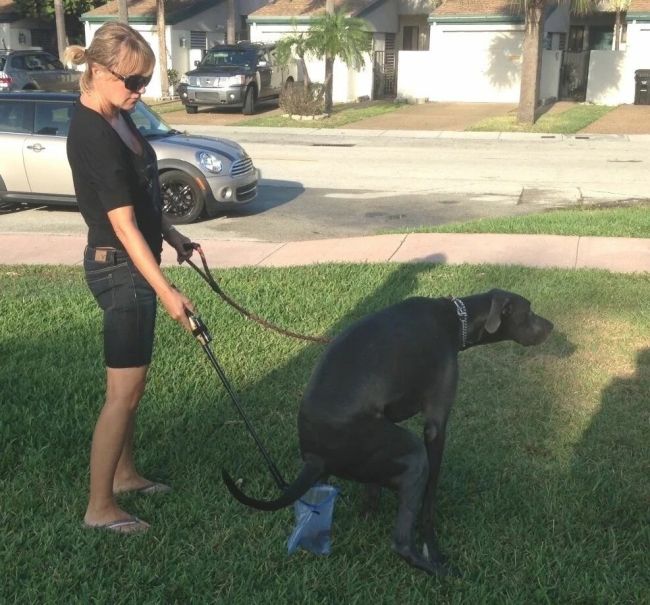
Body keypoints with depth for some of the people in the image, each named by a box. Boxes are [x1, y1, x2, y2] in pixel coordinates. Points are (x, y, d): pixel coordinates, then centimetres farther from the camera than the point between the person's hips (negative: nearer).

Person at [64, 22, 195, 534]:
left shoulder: (115, 116, 6)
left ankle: (124, 473, 35)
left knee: (132, 379, 19)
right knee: (124, 390, -3)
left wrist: (169, 233, 20)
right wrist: (164, 290, -27)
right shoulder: (93, 135, -24)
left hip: (132, 263, 10)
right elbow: (122, 224, -26)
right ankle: (100, 507, 8)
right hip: (121, 268, -10)